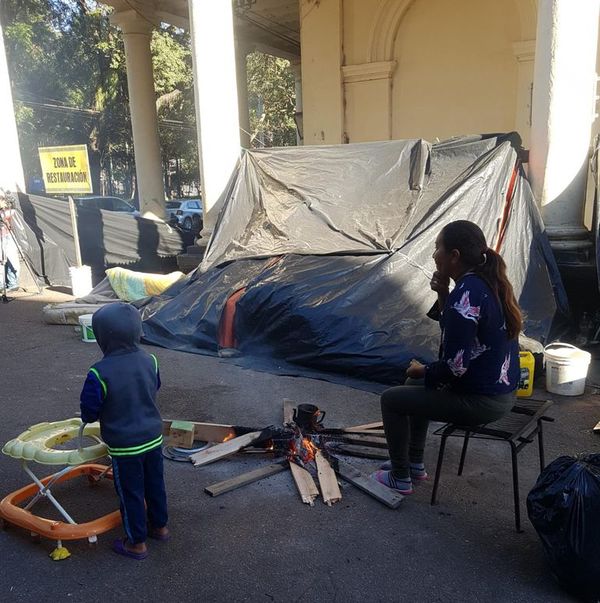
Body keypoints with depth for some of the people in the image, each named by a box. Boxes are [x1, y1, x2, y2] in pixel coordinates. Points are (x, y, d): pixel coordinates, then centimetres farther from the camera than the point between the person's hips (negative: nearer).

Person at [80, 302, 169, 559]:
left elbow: (89, 411, -14)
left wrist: (88, 417, 9)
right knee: (155, 485, 22)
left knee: (131, 494, 12)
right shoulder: (149, 360, -8)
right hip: (153, 438, 5)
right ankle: (160, 526, 41)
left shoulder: (100, 373, -25)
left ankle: (137, 543, 27)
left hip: (124, 446, -5)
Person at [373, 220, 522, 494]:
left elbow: (454, 367, -27)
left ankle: (400, 478, 19)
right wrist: (443, 295, -2)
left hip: (480, 401, -10)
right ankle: (414, 464, 35)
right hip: (500, 390, 10)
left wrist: (421, 370, -7)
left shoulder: (466, 294, -27)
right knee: (414, 386, 26)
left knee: (391, 399, 3)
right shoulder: (486, 282, 3)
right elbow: (455, 331, 13)